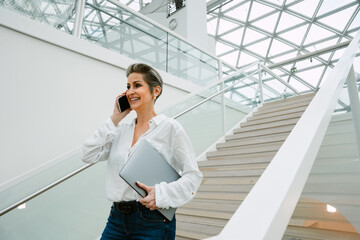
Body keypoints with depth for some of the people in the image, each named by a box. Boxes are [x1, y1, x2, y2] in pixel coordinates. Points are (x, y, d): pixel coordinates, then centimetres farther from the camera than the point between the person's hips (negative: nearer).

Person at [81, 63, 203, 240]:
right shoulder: (122, 130, 7)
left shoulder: (169, 127, -9)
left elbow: (193, 175, -9)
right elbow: (88, 155, -1)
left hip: (152, 221, -4)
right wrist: (115, 118, -2)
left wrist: (162, 193, -24)